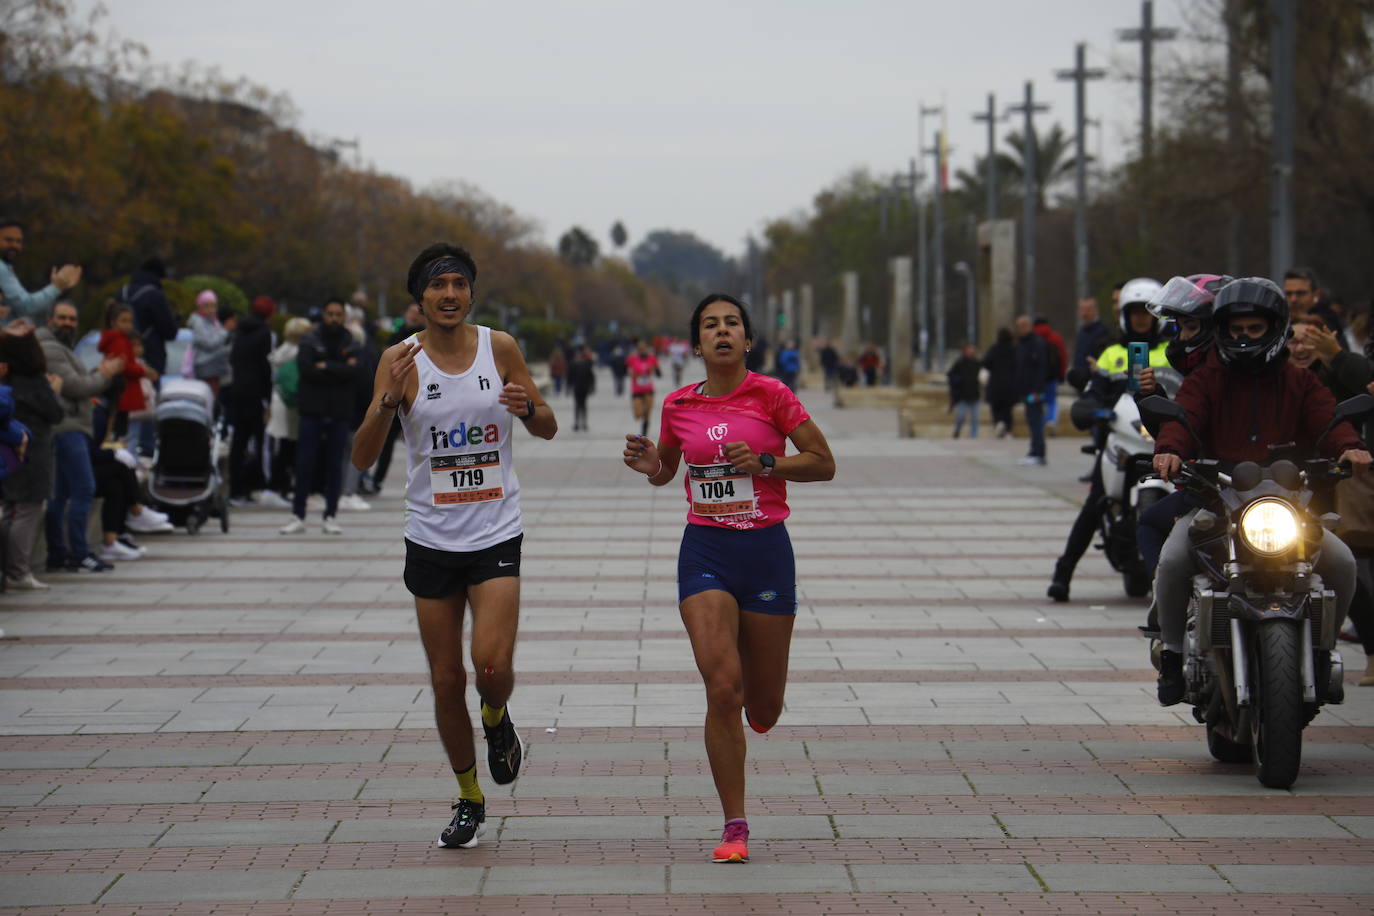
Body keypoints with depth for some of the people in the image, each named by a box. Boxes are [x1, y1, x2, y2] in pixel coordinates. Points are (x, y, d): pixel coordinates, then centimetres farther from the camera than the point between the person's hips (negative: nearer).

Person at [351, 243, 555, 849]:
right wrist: (390, 400, -26)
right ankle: (469, 802, 23)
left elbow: (548, 430, 9)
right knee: (446, 679, 5)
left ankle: (497, 720, 19)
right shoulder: (401, 360, -5)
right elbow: (362, 458, -9)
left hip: (496, 534, -1)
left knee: (492, 666, -17)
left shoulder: (499, 348, -1)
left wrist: (528, 407, -14)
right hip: (431, 540, 1)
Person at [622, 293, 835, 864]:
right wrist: (650, 466, -2)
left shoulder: (770, 395, -4)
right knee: (722, 688, -15)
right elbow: (665, 472, 21)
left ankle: (753, 694, 46)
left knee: (763, 710, 6)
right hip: (705, 553, 1)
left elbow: (823, 464, -2)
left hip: (765, 549, -1)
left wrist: (763, 461, -16)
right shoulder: (679, 406, 4)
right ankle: (734, 827, -6)